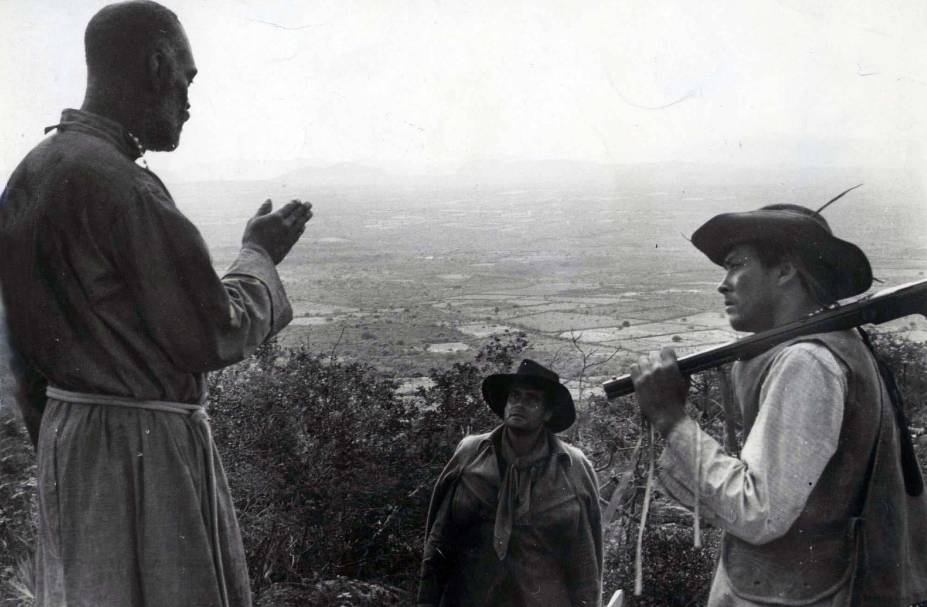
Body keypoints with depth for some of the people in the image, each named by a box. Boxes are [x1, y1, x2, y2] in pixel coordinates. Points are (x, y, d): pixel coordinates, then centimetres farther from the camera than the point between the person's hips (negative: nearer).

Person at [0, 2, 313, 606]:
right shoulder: (121, 185, -22)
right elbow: (215, 336, -18)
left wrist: (54, 444, 21)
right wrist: (260, 255, -2)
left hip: (67, 437, 9)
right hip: (145, 449, -9)